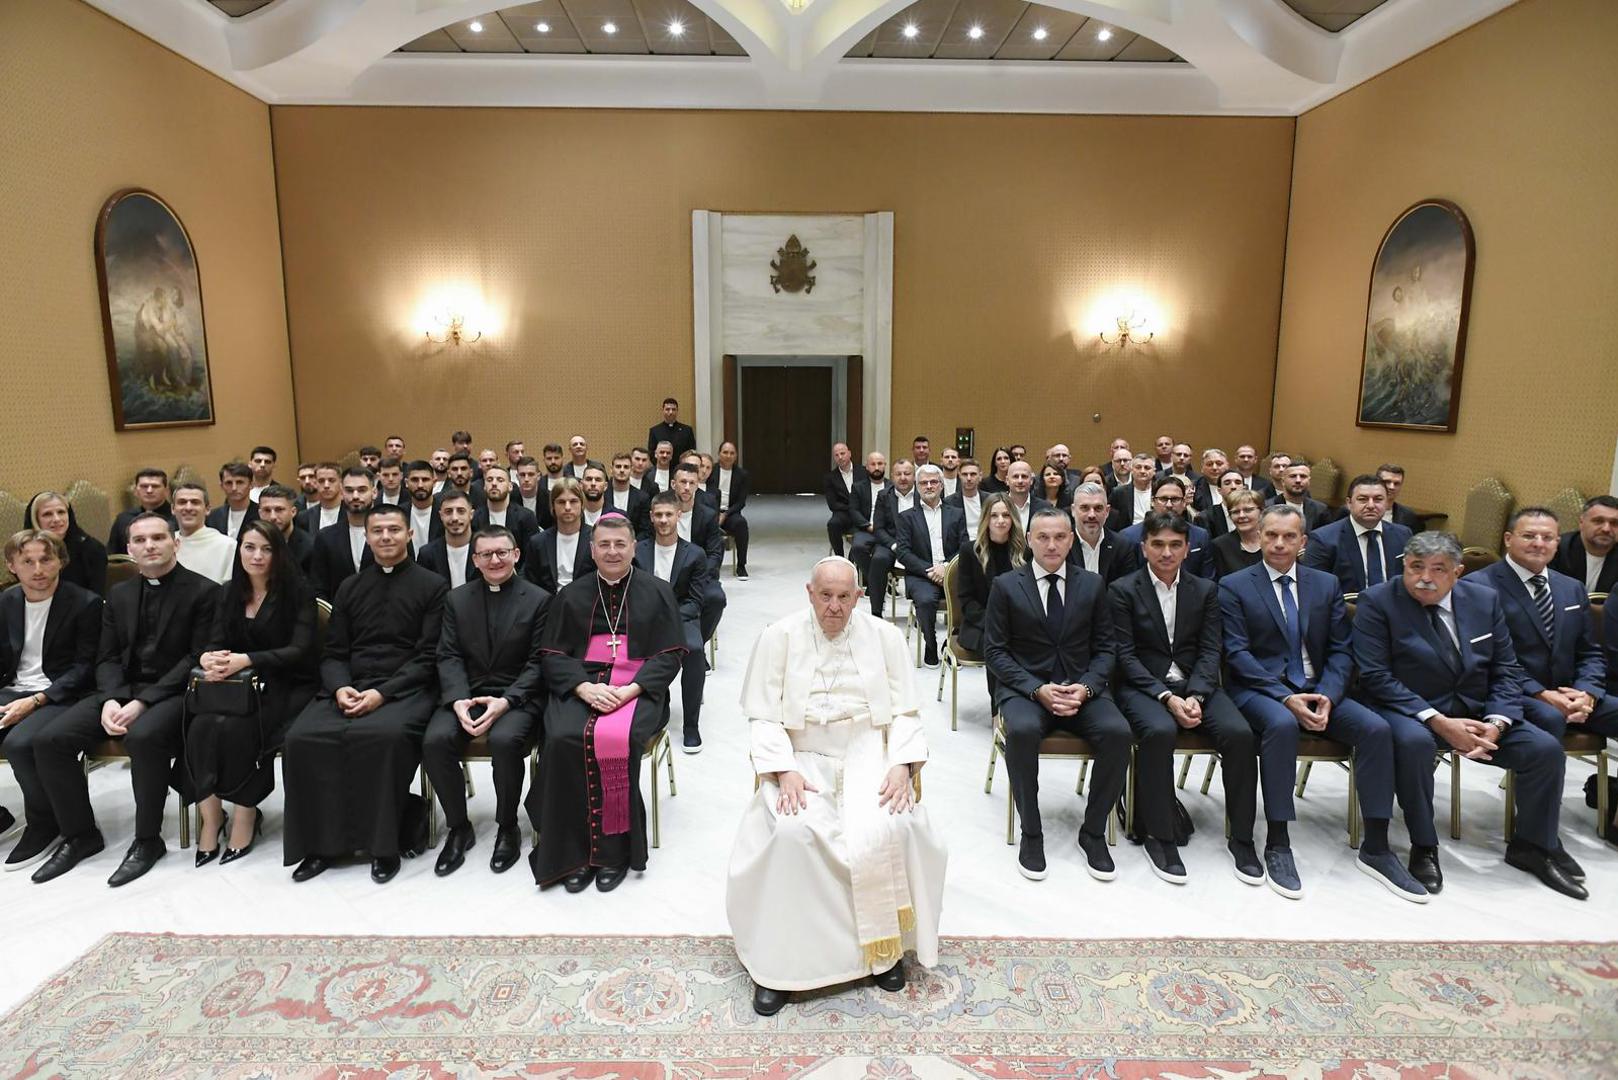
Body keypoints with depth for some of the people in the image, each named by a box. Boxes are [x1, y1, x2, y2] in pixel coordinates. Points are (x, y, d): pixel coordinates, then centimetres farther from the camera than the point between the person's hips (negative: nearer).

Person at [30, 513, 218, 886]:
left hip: (173, 692, -6)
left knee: (143, 737, -35)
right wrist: (111, 700, -10)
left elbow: (197, 658, -11)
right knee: (49, 740, -13)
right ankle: (80, 834, 6)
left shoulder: (203, 591, -5)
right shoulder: (119, 594, 14)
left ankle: (148, 840, -15)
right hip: (122, 688, 6)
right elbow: (107, 657, 11)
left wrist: (143, 701, -19)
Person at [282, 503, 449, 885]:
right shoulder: (349, 587, 19)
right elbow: (333, 652, 14)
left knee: (385, 734, -35)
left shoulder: (432, 586, 4)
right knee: (302, 737, -24)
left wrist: (382, 693, -16)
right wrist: (340, 687, -8)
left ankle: (386, 841, -17)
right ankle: (324, 840, -10)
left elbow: (428, 657, -3)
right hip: (349, 689, 5)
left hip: (405, 689, -4)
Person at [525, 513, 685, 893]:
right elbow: (554, 654, 8)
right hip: (579, 686, 2)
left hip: (638, 687, -2)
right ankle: (573, 851, -17)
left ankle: (616, 850, -17)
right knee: (562, 739, -29)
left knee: (616, 737, -32)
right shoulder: (571, 595, 16)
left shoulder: (657, 592, 9)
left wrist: (629, 690, -15)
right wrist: (585, 688, -12)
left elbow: (668, 657, 2)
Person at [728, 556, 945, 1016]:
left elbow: (905, 711, 3)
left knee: (888, 829, -28)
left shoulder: (885, 637, 3)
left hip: (868, 755, 1)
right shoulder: (779, 637, -1)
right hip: (801, 758, 0)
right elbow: (763, 716, -3)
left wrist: (902, 766, -13)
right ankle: (778, 960, -11)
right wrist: (784, 771, -17)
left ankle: (886, 944, -3)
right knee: (791, 832, -29)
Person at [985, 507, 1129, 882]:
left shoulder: (1093, 584, 8)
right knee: (1022, 731, -35)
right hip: (1025, 688, -2)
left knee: (1118, 732, -27)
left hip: (1082, 688, 2)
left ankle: (1093, 832, -6)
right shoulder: (1005, 586, 1)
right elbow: (995, 650, -2)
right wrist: (1037, 689, -15)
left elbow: (1104, 648, 8)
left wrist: (1085, 687, -12)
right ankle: (1031, 833, -14)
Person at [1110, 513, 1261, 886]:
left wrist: (1195, 696, -15)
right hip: (1142, 685, -3)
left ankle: (1241, 838, -7)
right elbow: (1125, 655, -7)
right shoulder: (1123, 590, -1)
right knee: (1160, 731, -35)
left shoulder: (1205, 590, 10)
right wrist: (1166, 697, -19)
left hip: (1195, 684, 4)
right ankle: (1159, 837, -18)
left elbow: (1209, 651, 3)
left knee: (1240, 733, -24)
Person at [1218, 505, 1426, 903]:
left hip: (1317, 687, 4)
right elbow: (1238, 654, -7)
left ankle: (1375, 848, -8)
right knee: (1282, 724, -36)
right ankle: (1277, 846, -26)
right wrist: (1285, 697, -19)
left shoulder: (1326, 584, 12)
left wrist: (1327, 695, -12)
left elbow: (1340, 650, 7)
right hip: (1259, 688, -4)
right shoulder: (1234, 586, 0)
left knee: (1377, 728, -21)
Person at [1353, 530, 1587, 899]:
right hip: (1410, 712, -5)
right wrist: (1438, 722, -23)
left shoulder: (1484, 599, 5)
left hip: (1477, 712, 5)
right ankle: (1423, 847, -15)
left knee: (1546, 748, -13)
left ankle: (1533, 845, 11)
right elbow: (1375, 676, -16)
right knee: (1414, 742, -36)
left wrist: (1496, 723, -12)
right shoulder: (1377, 602, -10)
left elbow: (1506, 670, 6)